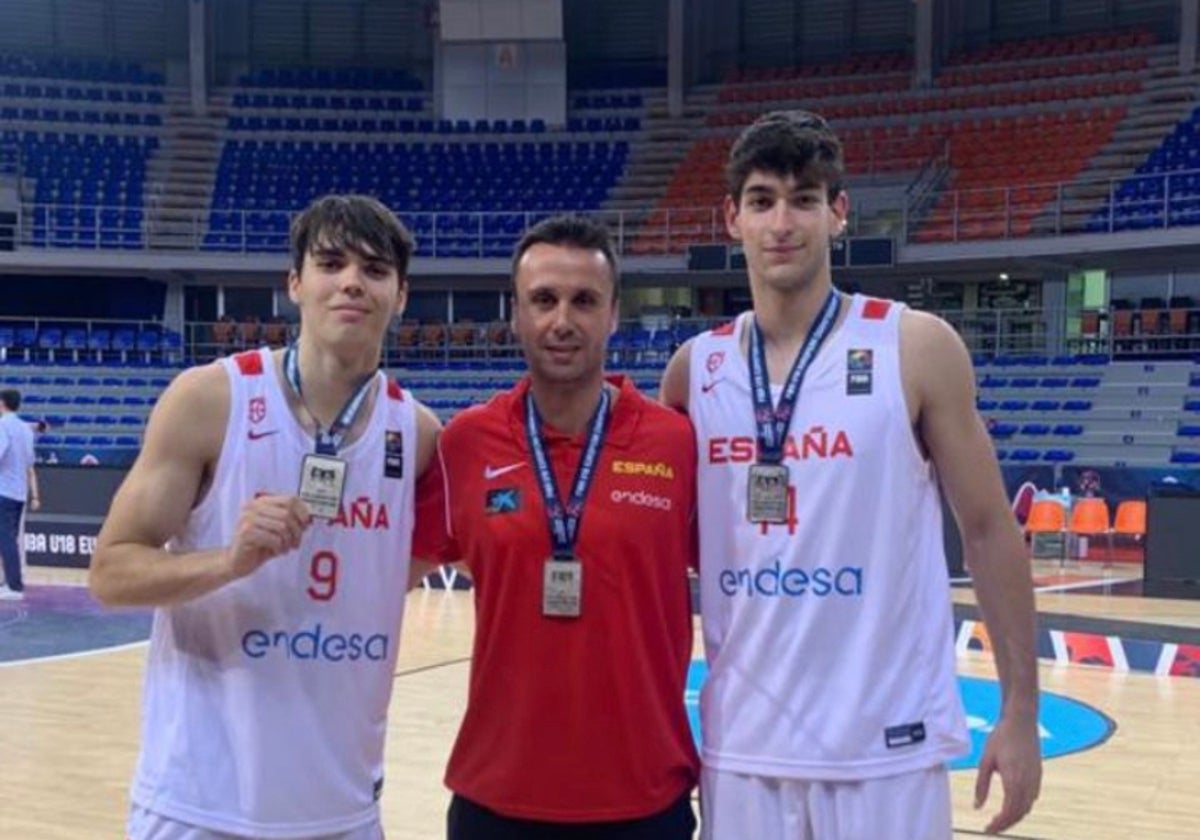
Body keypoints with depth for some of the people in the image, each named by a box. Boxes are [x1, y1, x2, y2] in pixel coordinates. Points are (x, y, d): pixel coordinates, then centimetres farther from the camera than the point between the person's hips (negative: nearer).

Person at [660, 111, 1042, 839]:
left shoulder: (917, 349, -5)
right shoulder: (695, 369, 3)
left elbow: (989, 531, -2)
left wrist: (1021, 712, -4)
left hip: (886, 744, -2)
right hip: (742, 744, 3)